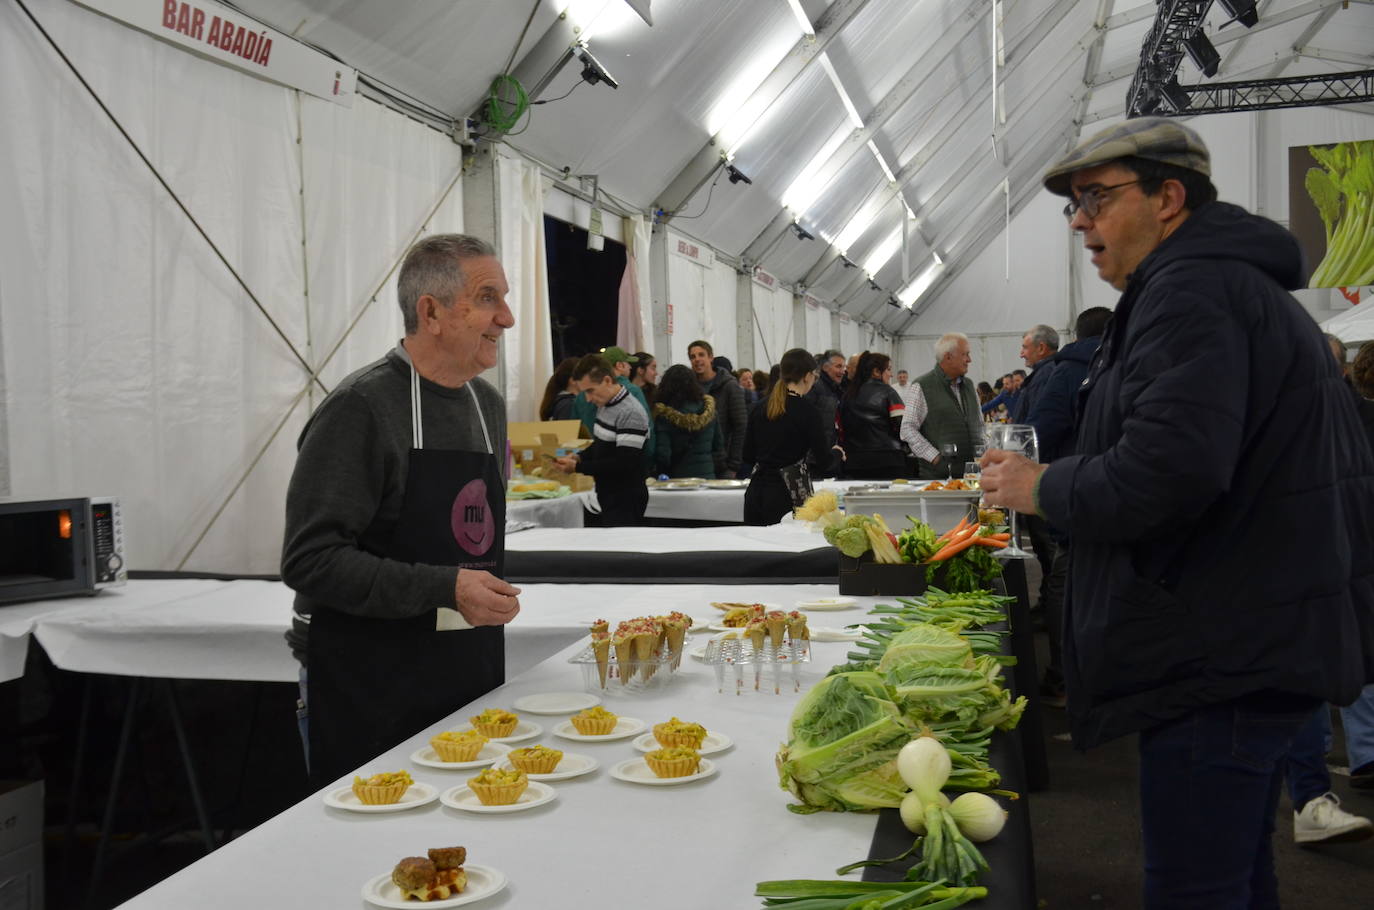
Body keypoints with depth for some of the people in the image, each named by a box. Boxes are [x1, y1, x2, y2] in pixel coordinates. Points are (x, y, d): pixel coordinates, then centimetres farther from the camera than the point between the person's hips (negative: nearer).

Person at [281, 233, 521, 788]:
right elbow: (310, 560, -19)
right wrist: (442, 589, -24)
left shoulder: (487, 404, 10)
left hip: (470, 680, 7)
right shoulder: (360, 408, -14)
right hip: (367, 694, -7)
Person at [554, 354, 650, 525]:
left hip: (626, 500, -9)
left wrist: (578, 467, -21)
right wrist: (579, 457, 1)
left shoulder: (631, 413, -20)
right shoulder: (605, 405, 8)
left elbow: (624, 463, -23)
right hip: (608, 495, 9)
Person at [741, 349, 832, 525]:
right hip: (786, 494, -6)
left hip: (755, 491, 6)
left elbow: (748, 454, 11)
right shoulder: (806, 411, -10)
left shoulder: (759, 407, 6)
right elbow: (823, 459, -7)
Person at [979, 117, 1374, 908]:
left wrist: (1045, 487, -11)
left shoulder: (1191, 291, -15)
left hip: (1224, 657, -11)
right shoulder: (1249, 286, 20)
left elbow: (1167, 472, -29)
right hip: (1261, 644, 11)